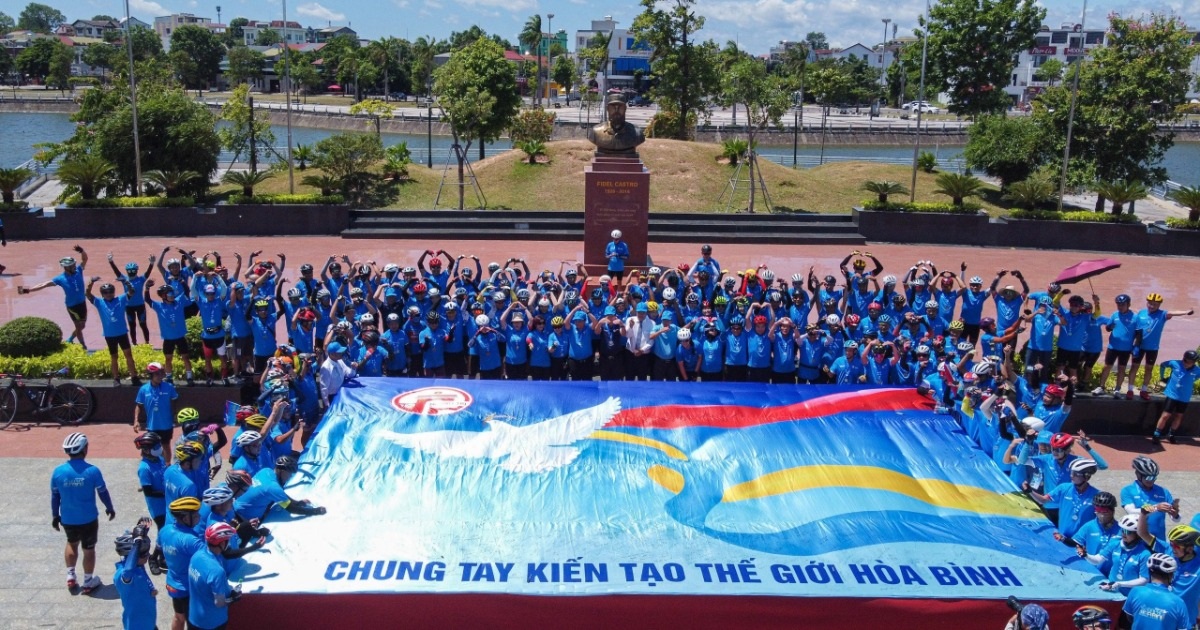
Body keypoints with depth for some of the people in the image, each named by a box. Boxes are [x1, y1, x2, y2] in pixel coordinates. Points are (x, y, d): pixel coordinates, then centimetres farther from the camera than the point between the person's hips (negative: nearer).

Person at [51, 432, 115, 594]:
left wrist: (55, 515, 16)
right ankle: (88, 582, 26)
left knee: (72, 543, 29)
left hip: (67, 519, 3)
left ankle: (70, 576, 30)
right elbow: (102, 492, -6)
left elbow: (55, 496, 1)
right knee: (88, 548, 14)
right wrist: (110, 508, 11)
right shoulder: (92, 471, -18)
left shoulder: (58, 471, -10)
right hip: (88, 519, -3)